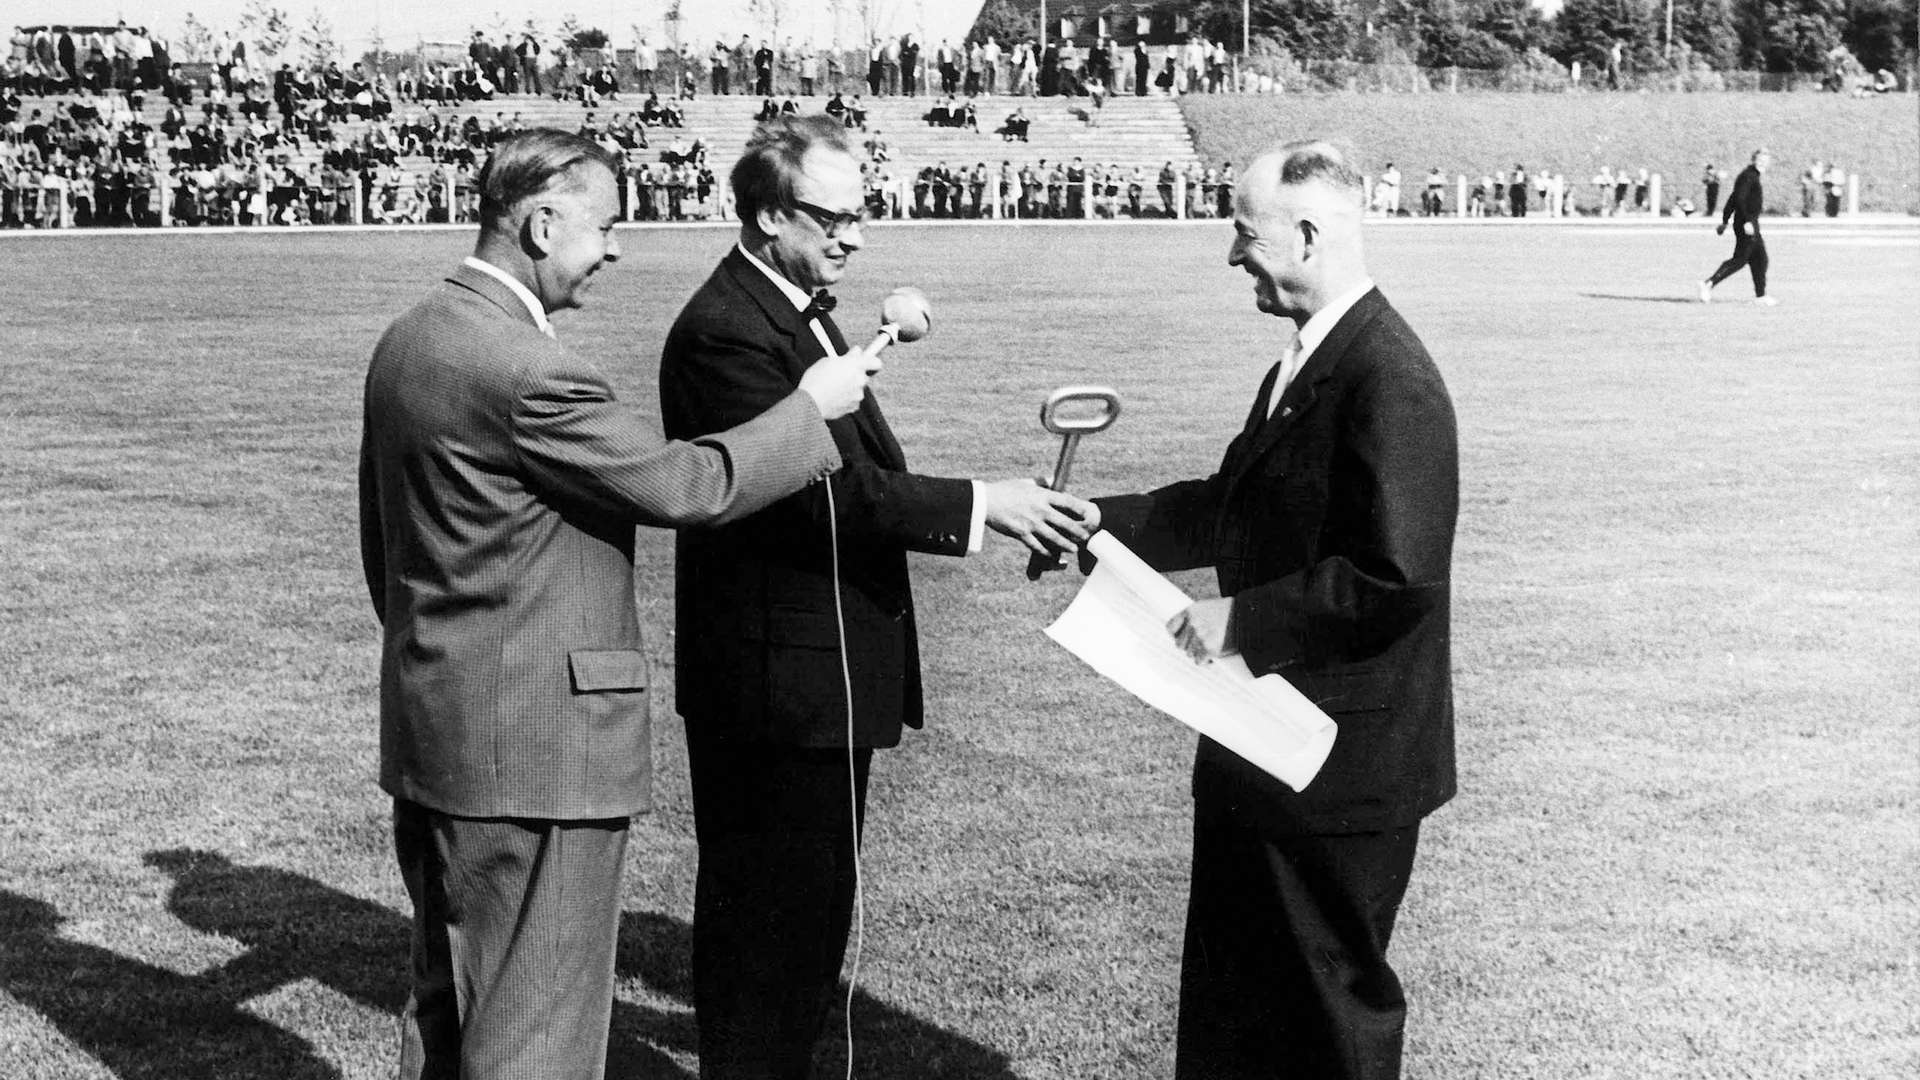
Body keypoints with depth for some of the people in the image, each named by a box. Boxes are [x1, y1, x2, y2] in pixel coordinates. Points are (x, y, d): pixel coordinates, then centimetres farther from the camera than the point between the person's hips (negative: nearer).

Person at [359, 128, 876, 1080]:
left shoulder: (405, 342, 8)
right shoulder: (527, 368, -23)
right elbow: (683, 487, -17)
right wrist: (810, 408, -4)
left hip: (427, 727, 10)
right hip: (532, 744, -10)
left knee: (447, 1002, 21)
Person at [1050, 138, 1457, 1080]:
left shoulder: (1392, 383, -23)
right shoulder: (1306, 361, 9)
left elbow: (1394, 578, -29)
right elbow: (1231, 505, 17)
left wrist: (1244, 618, -23)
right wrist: (1098, 520, 8)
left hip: (1342, 762, -10)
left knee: (1331, 1002, 9)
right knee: (1232, 985, 22)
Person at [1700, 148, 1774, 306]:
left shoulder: (1753, 176, 19)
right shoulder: (1748, 176, -11)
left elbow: (1732, 199, 22)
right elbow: (1739, 199, -22)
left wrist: (1724, 221, 23)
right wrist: (1747, 221, -28)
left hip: (1750, 224, 10)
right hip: (1747, 224, -10)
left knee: (1760, 260, 11)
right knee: (1739, 260, -10)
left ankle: (1760, 296, 14)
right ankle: (1709, 284, -11)